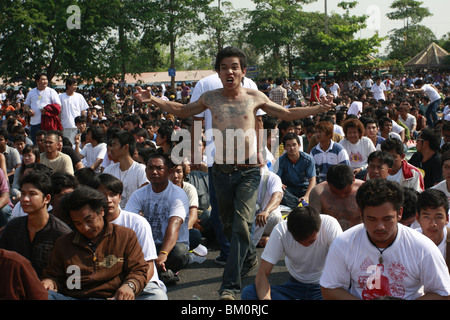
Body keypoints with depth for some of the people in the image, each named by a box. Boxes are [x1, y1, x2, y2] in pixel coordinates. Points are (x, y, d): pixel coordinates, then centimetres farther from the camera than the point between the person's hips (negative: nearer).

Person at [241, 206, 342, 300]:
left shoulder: (330, 225, -22)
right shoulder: (280, 230, -19)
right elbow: (262, 273, -20)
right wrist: (265, 298, -39)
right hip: (295, 284, 3)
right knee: (248, 292, -24)